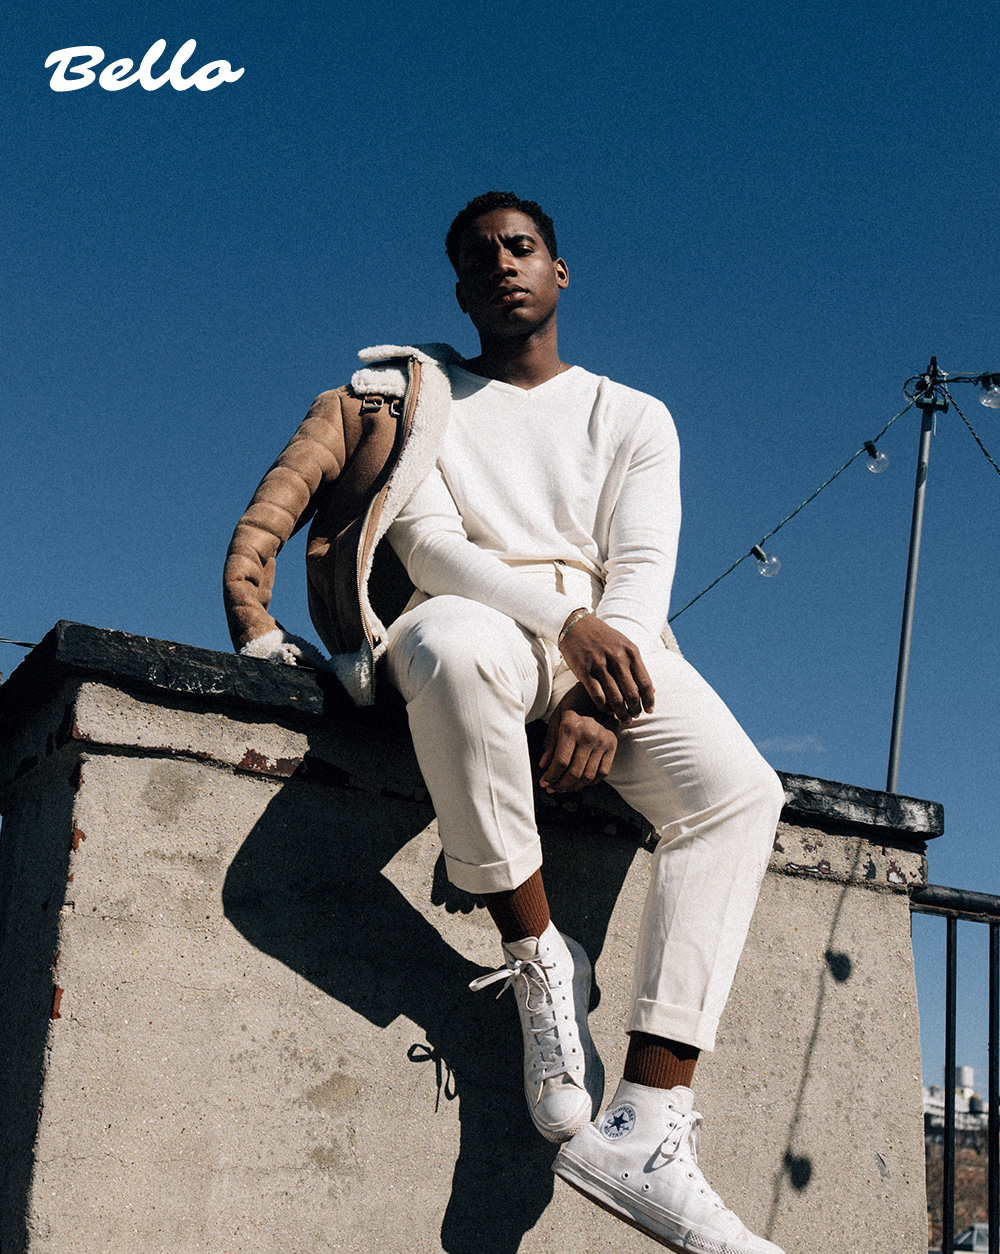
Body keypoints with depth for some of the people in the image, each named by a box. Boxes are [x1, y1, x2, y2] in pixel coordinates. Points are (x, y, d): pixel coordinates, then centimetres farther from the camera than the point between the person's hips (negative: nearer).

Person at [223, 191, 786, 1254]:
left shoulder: (633, 419, 20)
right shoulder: (411, 390, 16)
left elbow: (641, 569, 4)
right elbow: (427, 541, -1)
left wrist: (602, 700, -18)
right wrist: (563, 620, -21)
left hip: (612, 645, 3)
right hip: (472, 618, -2)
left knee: (737, 788, -26)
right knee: (452, 645, -41)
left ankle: (642, 1129, -31)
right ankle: (537, 957, -25)